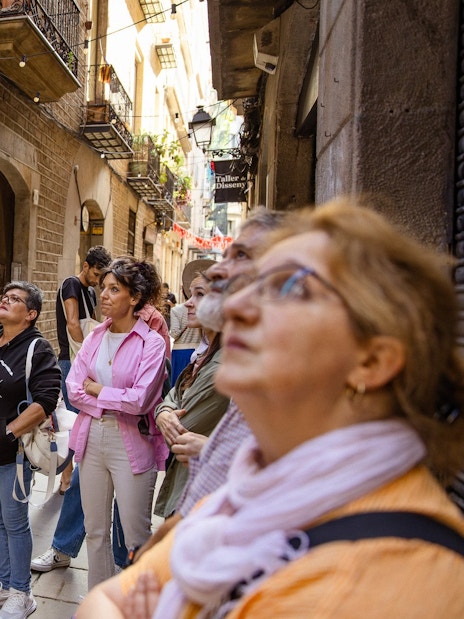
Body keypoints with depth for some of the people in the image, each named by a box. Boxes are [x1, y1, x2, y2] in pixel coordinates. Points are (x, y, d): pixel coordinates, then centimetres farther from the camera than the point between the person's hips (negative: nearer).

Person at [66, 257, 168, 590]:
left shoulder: (152, 343, -12)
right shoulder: (94, 337, 5)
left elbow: (140, 400, -20)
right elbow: (74, 389, -2)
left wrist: (95, 388, -8)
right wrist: (115, 402, -13)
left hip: (131, 443, -5)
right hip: (92, 437, 6)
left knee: (136, 536, 8)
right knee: (95, 530, 20)